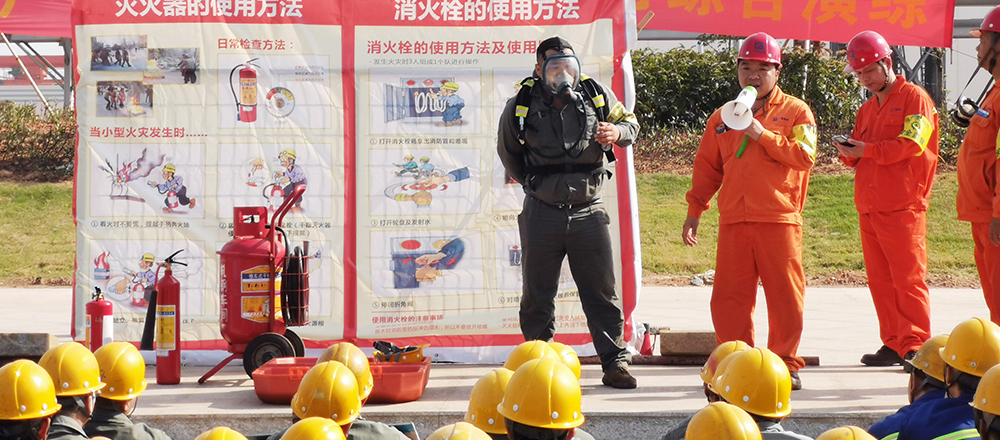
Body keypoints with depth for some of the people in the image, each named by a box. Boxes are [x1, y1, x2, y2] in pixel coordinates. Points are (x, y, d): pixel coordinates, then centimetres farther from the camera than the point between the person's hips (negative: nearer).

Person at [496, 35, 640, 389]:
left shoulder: (596, 95, 0)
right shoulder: (521, 106, -2)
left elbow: (629, 122, 15)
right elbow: (508, 149, 17)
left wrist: (617, 132, -7)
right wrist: (531, 182, 11)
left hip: (588, 211, 0)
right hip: (542, 212, 0)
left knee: (602, 291, 3)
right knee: (537, 296, 7)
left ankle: (614, 362, 11)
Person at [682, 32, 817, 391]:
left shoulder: (796, 112, 7)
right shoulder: (722, 118, 17)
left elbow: (804, 156, -8)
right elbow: (707, 168, 19)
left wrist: (762, 135, -13)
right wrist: (694, 210, 12)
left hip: (779, 220, -3)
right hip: (734, 221, 3)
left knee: (784, 295, -1)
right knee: (729, 297, 1)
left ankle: (785, 365, 9)